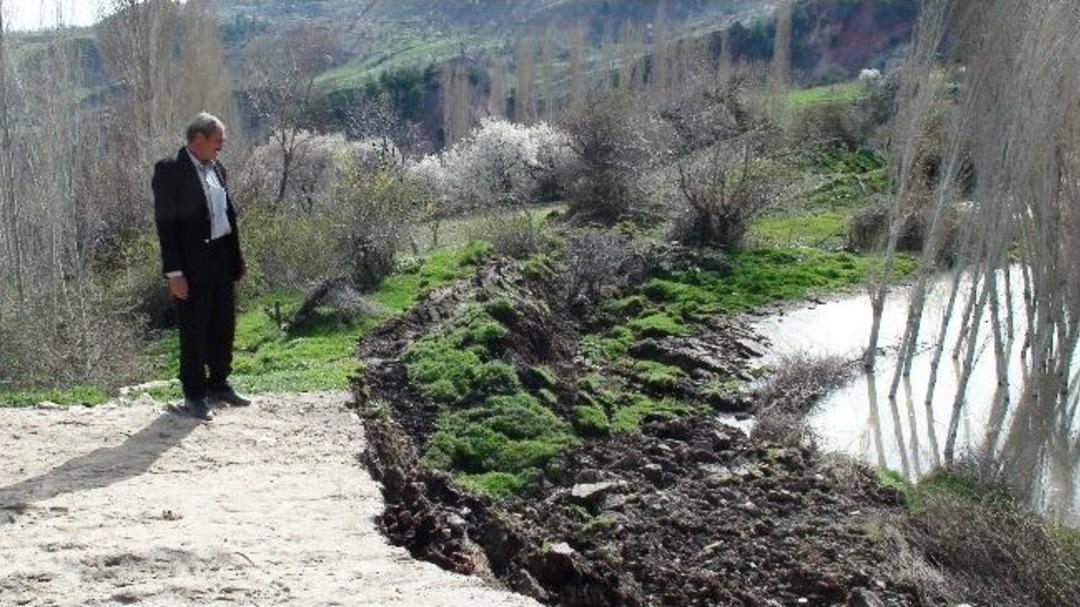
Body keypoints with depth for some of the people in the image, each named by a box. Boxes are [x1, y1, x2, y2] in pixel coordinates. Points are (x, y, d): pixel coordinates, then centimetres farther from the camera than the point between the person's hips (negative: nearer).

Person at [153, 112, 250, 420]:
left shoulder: (216, 168, 10)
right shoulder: (169, 170, -12)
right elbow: (165, 223, -14)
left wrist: (237, 258, 12)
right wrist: (174, 273, -18)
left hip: (223, 258, 7)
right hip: (193, 263, -7)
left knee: (223, 325, 15)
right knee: (194, 330, 3)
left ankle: (218, 383, 31)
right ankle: (194, 394, 15)